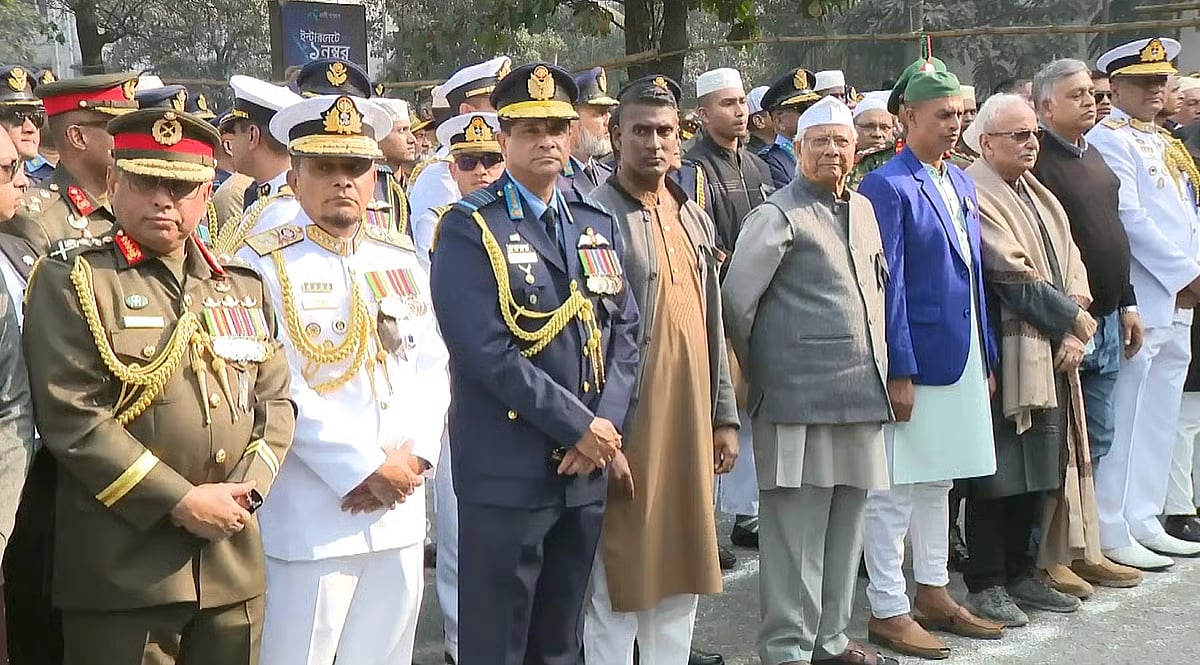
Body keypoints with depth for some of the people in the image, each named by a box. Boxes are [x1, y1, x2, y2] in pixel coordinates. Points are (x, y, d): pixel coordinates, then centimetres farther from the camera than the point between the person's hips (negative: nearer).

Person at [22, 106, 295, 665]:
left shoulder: (243, 287, 14)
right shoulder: (71, 282, -4)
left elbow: (275, 400, 14)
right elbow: (72, 419, -13)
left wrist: (248, 487, -5)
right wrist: (180, 502, -15)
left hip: (233, 568, 5)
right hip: (123, 570, -5)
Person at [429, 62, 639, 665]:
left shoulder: (600, 226, 13)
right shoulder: (470, 229, -7)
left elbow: (623, 334, 9)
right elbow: (486, 351, -17)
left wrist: (606, 426, -7)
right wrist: (579, 427, -16)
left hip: (587, 471, 6)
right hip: (507, 472, -6)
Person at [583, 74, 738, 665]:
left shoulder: (694, 218, 13)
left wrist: (724, 417, 14)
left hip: (690, 424, 7)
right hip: (627, 428, -6)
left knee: (682, 575, 14)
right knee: (618, 582, 1)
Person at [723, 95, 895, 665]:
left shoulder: (864, 209, 16)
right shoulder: (779, 215, -7)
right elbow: (736, 298, -10)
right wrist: (759, 369, -2)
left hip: (863, 393, 7)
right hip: (801, 398, -7)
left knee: (846, 526, 13)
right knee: (797, 529, -2)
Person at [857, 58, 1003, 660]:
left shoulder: (960, 183, 12)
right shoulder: (887, 187, -13)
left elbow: (972, 273, 15)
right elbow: (887, 287, -16)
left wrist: (987, 356, 13)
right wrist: (898, 371, -18)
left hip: (962, 358, 8)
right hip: (914, 360, -8)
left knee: (937, 481, 17)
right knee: (895, 489, 1)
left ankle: (933, 596, 28)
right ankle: (888, 610, 10)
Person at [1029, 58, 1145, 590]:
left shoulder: (1093, 158, 17)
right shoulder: (1037, 162, -12)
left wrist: (1126, 304, 18)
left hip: (1105, 321, 9)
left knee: (1095, 441, 13)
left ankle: (1084, 550, 23)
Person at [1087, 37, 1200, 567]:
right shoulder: (1106, 139, -8)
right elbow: (1129, 218, -16)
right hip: (1141, 301, -9)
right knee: (1124, 422, -5)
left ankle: (1144, 522, 21)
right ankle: (1111, 534, 1)